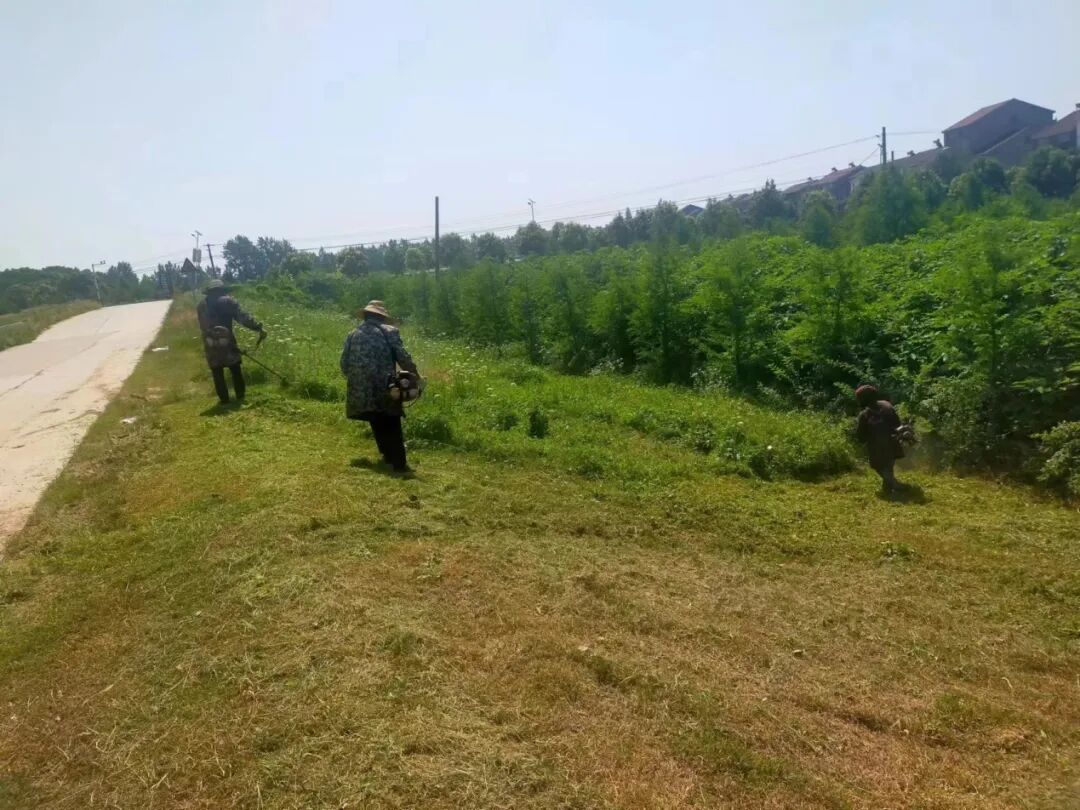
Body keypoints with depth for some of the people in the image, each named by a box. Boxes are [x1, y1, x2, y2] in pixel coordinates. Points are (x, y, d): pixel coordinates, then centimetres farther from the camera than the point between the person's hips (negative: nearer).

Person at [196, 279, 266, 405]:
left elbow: (203, 326, 10)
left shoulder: (202, 305, 9)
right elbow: (243, 317, -9)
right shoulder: (228, 301, -2)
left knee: (217, 373, 9)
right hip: (226, 341, -2)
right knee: (236, 369, 13)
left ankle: (224, 400, 11)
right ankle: (240, 396, 17)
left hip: (211, 344, 2)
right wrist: (259, 328, -11)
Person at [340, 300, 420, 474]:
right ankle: (399, 463, -3)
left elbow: (344, 364, 13)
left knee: (378, 426, 19)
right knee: (392, 427, 2)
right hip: (384, 388, -4)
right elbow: (403, 358, -5)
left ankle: (388, 455, 29)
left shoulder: (352, 334, 12)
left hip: (361, 391, 4)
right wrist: (415, 375, 7)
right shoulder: (390, 332, 0)